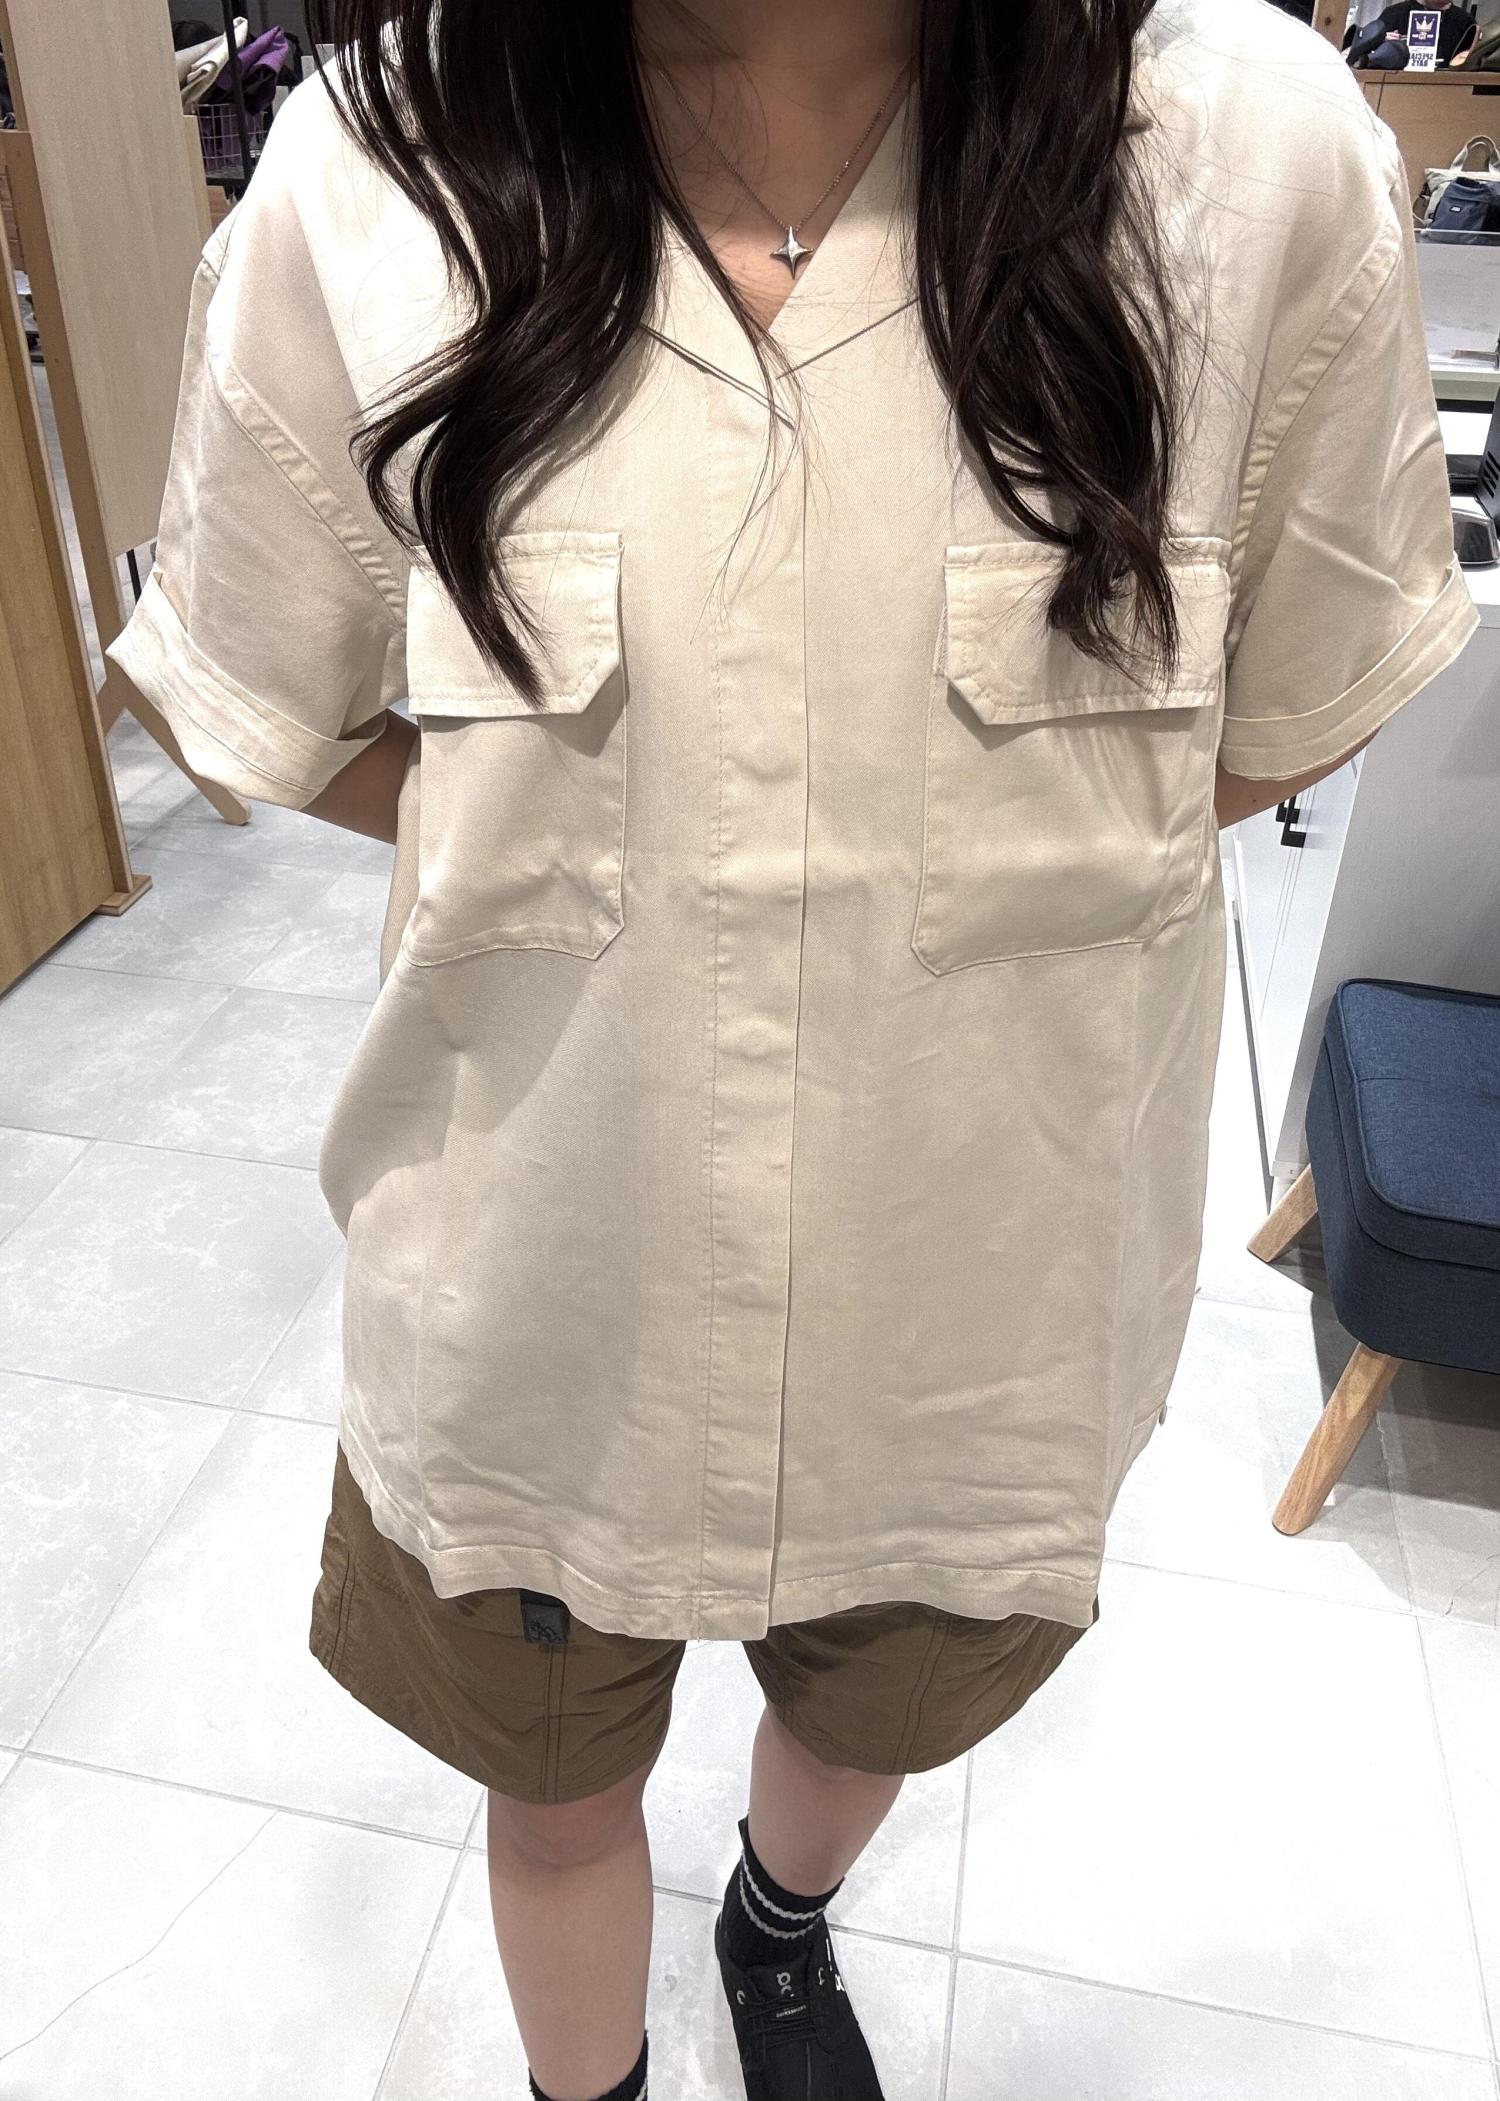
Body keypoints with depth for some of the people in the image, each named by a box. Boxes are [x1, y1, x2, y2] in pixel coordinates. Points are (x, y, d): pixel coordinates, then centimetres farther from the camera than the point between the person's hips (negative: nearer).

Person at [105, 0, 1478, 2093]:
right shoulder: (356, 196, -15)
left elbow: (1291, 712, -2)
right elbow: (278, 723, 0)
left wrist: (965, 850, -9)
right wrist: (597, 842, -10)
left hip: (983, 1274, 2)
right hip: (542, 1272, 0)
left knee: (873, 1704, 32)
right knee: (557, 1781, 26)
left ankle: (783, 1929, 72)